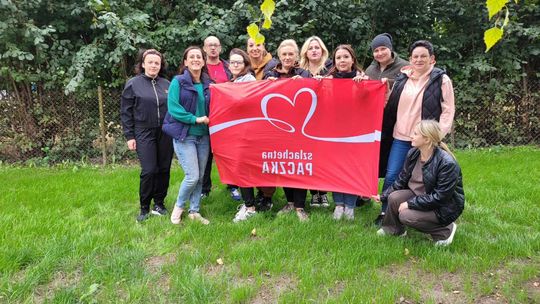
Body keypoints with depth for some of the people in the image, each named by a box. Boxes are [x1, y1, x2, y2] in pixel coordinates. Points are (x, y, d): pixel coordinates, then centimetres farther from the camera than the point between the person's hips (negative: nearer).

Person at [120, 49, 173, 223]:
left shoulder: (166, 84, 9)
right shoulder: (133, 84, 0)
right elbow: (125, 112, 0)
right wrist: (129, 136, -4)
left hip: (166, 134, 3)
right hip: (144, 134, -3)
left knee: (164, 170, 7)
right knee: (149, 171, -8)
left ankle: (159, 203, 24)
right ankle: (144, 208, 10)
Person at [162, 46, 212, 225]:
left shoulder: (208, 84, 8)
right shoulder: (178, 82, -6)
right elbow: (173, 108, -13)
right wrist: (195, 119, -17)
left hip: (203, 136, 5)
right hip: (184, 136, -5)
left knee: (200, 176, 8)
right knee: (192, 176, -10)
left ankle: (194, 211, 22)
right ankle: (178, 206, 16)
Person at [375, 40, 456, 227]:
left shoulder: (441, 80, -1)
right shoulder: (402, 79, 11)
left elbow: (448, 111, -4)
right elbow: (391, 106, 19)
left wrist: (438, 135, -11)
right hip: (401, 137, 4)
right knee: (391, 176, 3)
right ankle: (385, 213, 16)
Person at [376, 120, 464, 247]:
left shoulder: (447, 163, -27)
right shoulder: (413, 153, -6)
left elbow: (440, 197, -26)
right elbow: (402, 180, 4)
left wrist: (410, 204, -26)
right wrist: (383, 196, -4)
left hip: (444, 207, -6)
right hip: (419, 196, 6)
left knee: (406, 215, -25)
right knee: (394, 197, -19)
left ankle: (445, 231, -1)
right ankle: (394, 229, 9)